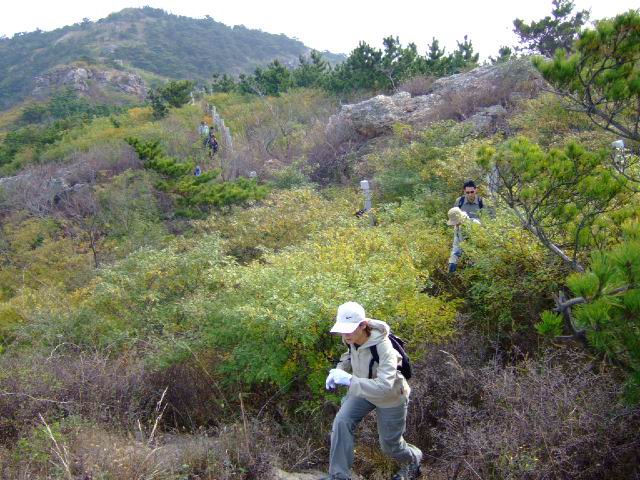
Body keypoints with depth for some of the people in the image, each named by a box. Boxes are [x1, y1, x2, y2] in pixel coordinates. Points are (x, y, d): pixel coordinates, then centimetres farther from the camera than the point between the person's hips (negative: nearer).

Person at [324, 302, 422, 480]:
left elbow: (385, 387, -46)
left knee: (389, 443, 12)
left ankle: (413, 460, 48)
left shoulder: (384, 348, -39)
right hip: (364, 390, 5)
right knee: (341, 422, -16)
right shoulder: (352, 338, -17)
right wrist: (338, 371, -13)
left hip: (390, 398, -5)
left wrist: (349, 380, -51)